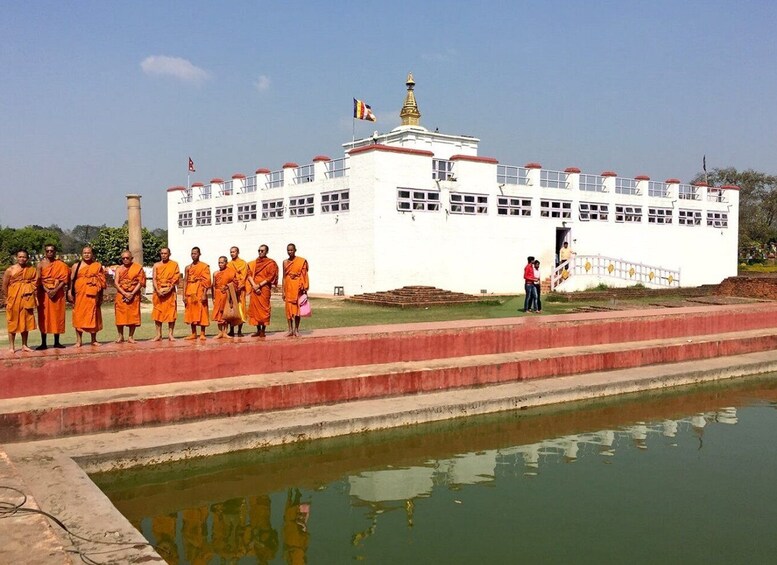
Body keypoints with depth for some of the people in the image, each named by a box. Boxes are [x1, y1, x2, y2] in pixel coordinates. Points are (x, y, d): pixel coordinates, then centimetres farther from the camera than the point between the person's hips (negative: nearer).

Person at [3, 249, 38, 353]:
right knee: (13, 322, 1)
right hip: (13, 299, -2)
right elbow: (4, 285, 0)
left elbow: (35, 283, 5)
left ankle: (24, 345, 16)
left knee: (26, 322, 7)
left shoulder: (32, 270, 5)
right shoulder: (10, 270, -3)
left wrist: (29, 292, -9)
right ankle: (12, 347, 6)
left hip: (27, 299, 3)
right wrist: (8, 298, 0)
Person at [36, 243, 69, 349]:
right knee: (43, 317, 0)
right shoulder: (41, 264, 3)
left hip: (58, 294, 0)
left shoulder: (61, 264, 3)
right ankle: (43, 343, 5)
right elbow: (39, 280, -3)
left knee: (57, 317, 2)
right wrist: (47, 291, -16)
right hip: (44, 293, 0)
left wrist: (55, 290, -15)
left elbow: (64, 280, -3)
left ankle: (57, 342, 10)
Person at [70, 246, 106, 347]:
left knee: (93, 316, 3)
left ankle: (94, 339, 13)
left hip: (93, 295, 0)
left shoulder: (97, 266, 9)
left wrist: (100, 297, 3)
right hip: (80, 294, 0)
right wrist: (70, 292, -6)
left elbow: (101, 282, 8)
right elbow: (71, 280, 5)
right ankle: (79, 340, 3)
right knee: (79, 316, -2)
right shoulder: (76, 265, 9)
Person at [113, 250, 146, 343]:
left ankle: (131, 336, 7)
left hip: (134, 295, -1)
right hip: (121, 295, 1)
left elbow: (140, 282, -4)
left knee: (133, 316, -1)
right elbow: (116, 283, -1)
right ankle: (121, 336, 9)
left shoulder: (138, 268, 1)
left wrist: (132, 294, -14)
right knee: (120, 316, -1)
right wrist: (125, 293, -14)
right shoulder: (119, 269, 7)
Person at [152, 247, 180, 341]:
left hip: (170, 291, -2)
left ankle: (170, 334, 3)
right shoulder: (156, 265, 9)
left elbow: (176, 279, -2)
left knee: (171, 312, -2)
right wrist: (158, 290, -11)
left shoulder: (174, 265, 4)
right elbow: (154, 279, 3)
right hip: (158, 291, 2)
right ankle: (158, 334, 6)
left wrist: (169, 289, -13)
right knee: (158, 312, 1)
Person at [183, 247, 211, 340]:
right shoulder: (188, 268, 13)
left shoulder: (204, 266, 0)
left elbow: (207, 281, -6)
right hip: (190, 293, 4)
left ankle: (202, 333, 1)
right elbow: (185, 281, 11)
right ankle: (193, 333, 12)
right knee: (191, 313, 6)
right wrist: (184, 295, 3)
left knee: (201, 312, -4)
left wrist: (204, 294, -14)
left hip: (200, 292, -4)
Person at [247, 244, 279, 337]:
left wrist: (259, 285, -13)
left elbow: (271, 277, -7)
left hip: (265, 289, -4)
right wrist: (254, 286, -10)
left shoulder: (271, 263, 1)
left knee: (264, 308, -6)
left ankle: (263, 330, -1)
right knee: (254, 308, 3)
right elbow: (249, 275, 7)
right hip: (255, 289, 5)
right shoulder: (253, 263, 15)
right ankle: (258, 330, 10)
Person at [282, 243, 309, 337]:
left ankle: (296, 330, 7)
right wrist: (283, 291, 7)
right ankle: (290, 330, 6)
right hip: (288, 287, 3)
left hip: (297, 287, -3)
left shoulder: (301, 261, -1)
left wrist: (305, 289, -7)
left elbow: (304, 276, -1)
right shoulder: (285, 262, 8)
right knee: (289, 308, 1)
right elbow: (284, 277, 10)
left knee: (297, 308, 0)